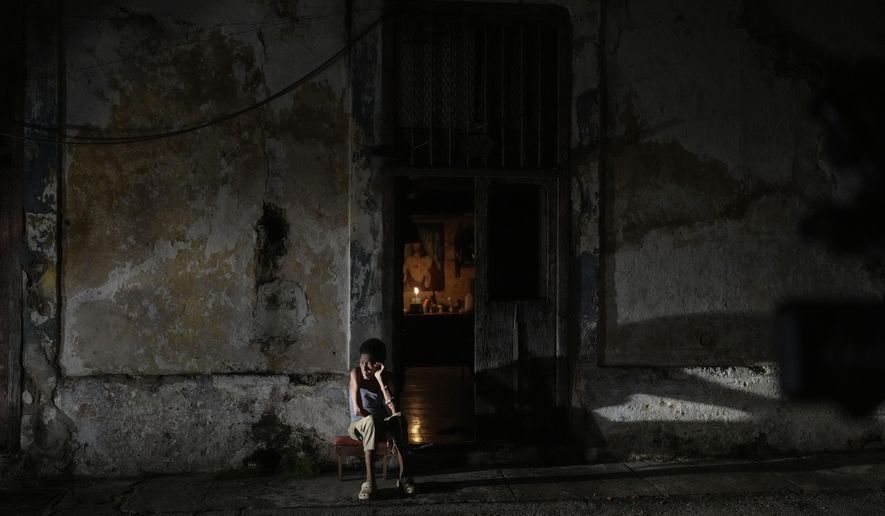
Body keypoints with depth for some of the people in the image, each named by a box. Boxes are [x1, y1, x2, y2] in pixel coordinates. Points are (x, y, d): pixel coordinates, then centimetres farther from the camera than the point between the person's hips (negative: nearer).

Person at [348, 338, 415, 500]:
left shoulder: (387, 377, -10)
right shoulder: (356, 373, -17)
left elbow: (394, 410, -26)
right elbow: (357, 410, -26)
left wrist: (380, 379, -30)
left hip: (380, 426, 2)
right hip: (358, 426, -2)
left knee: (399, 417, -32)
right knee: (370, 421, -38)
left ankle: (403, 476, -32)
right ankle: (369, 480, -41)